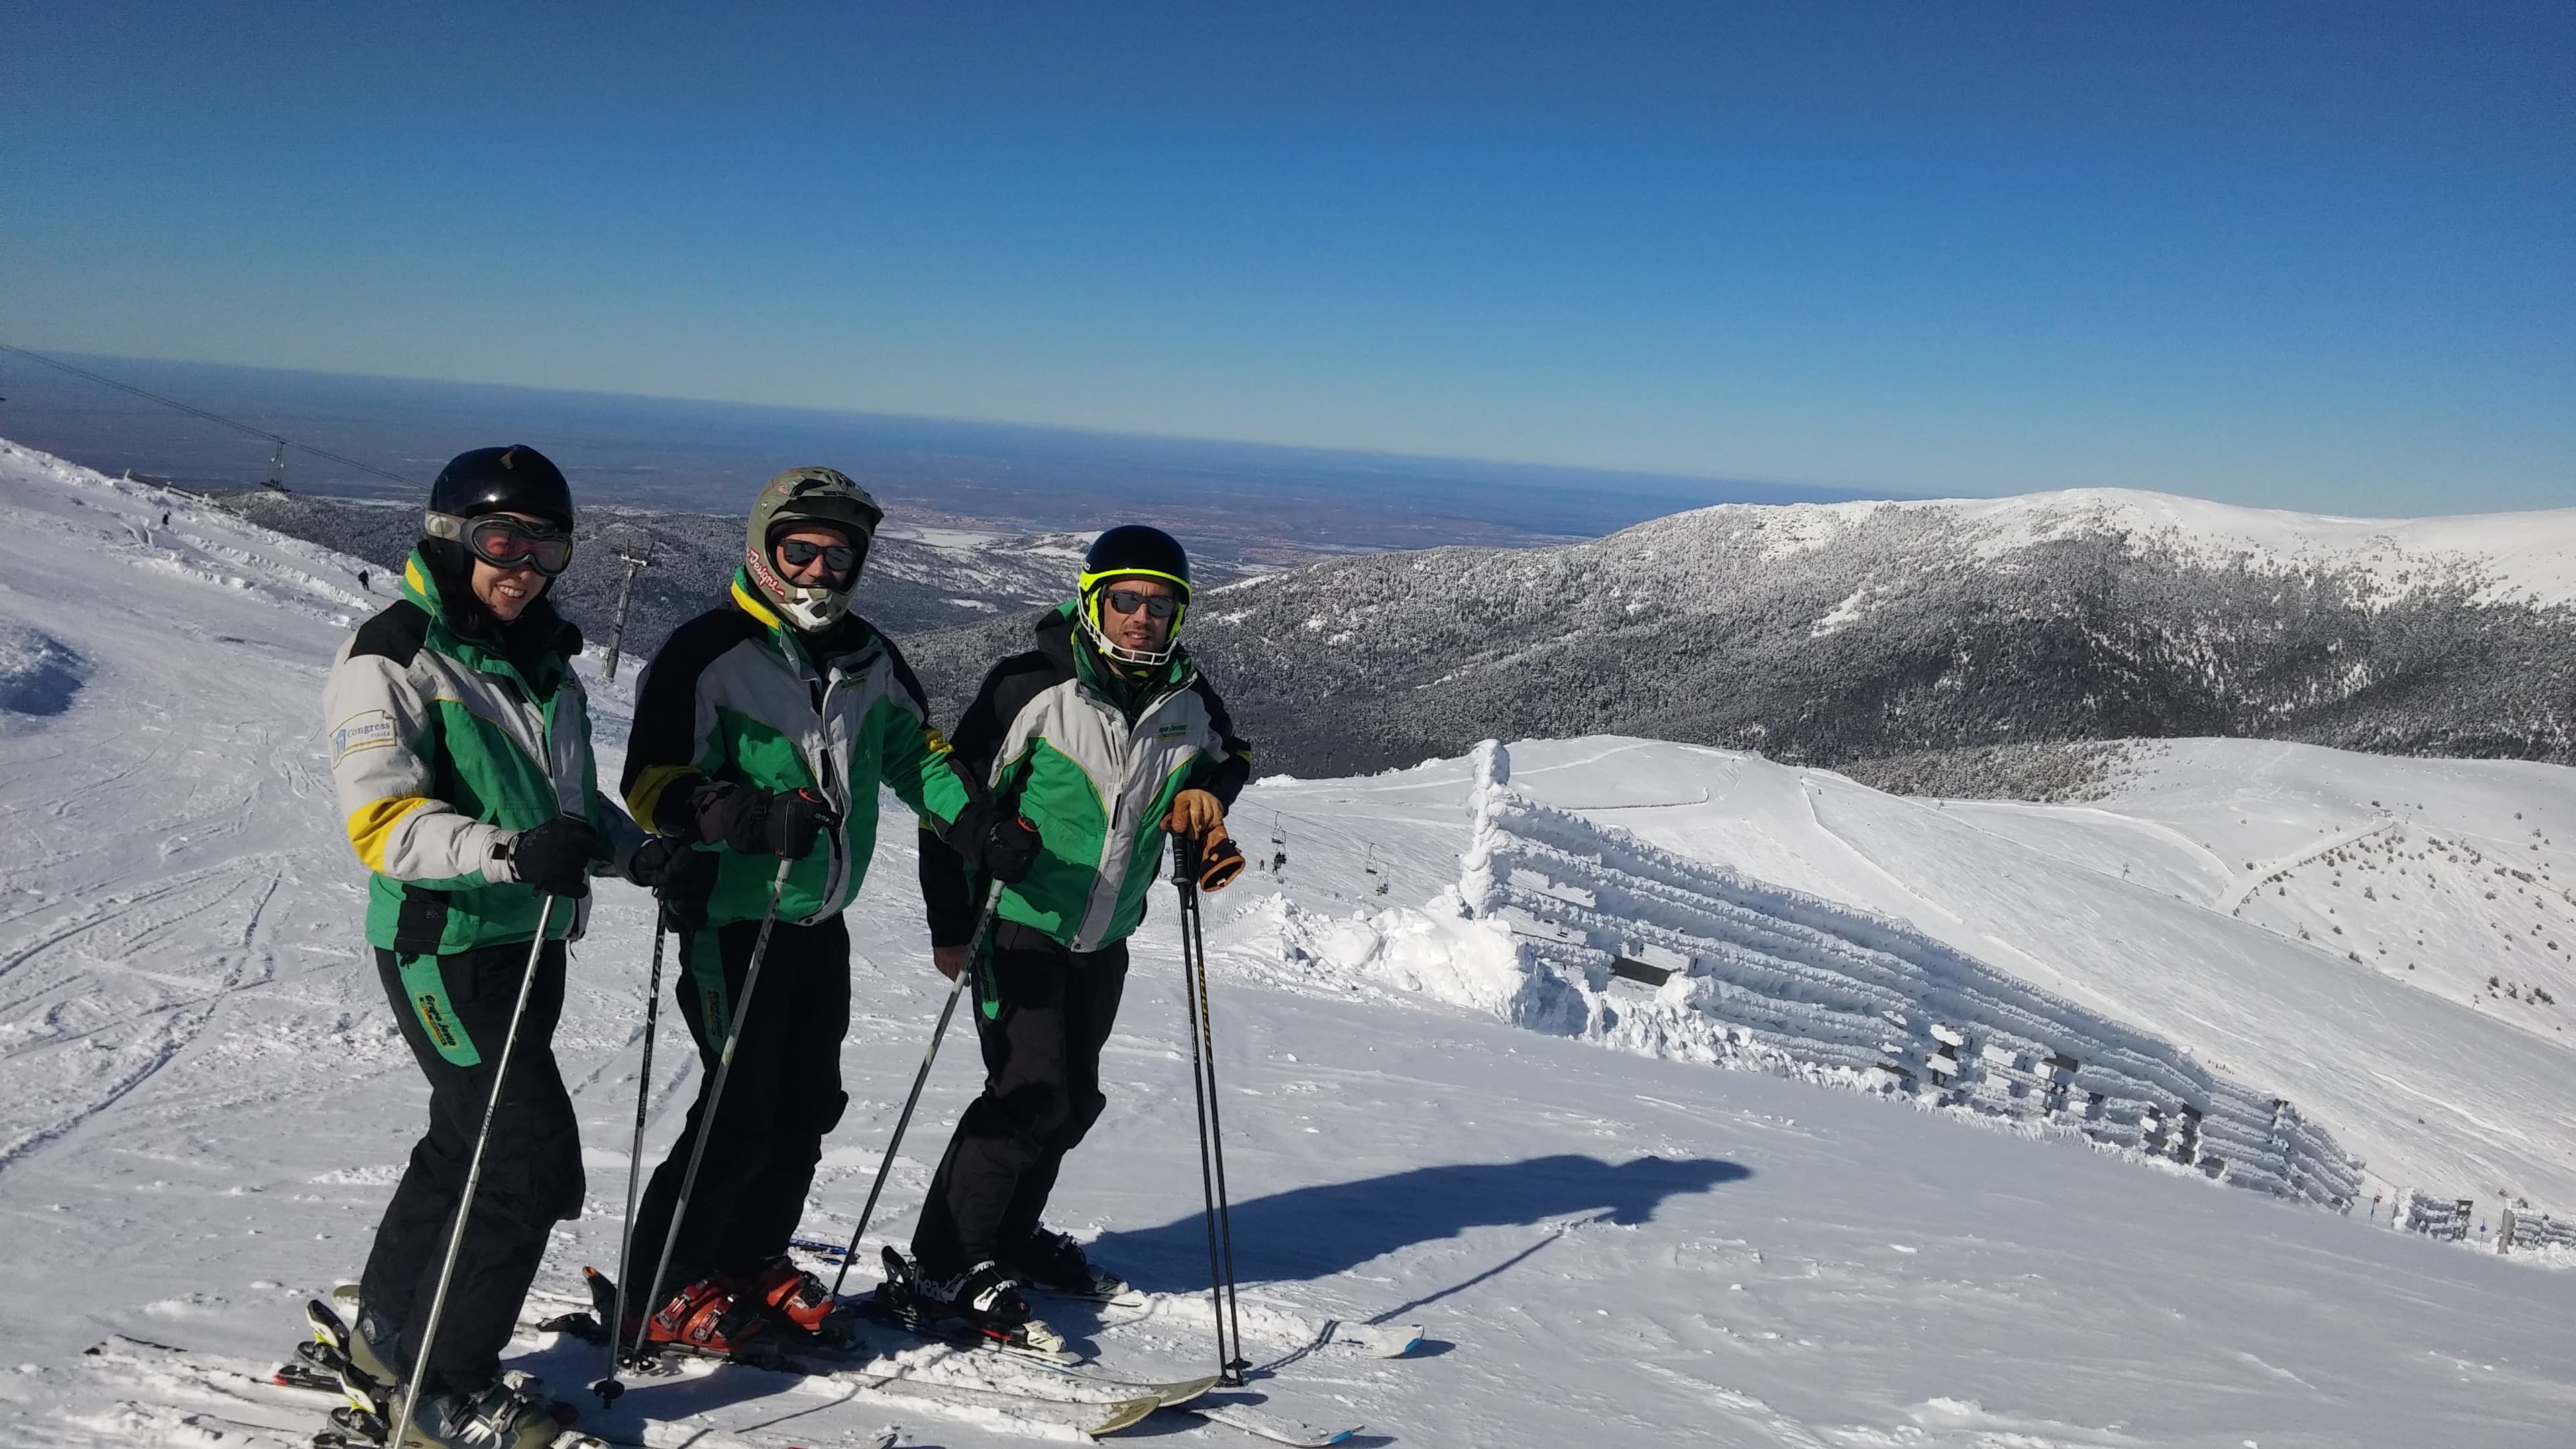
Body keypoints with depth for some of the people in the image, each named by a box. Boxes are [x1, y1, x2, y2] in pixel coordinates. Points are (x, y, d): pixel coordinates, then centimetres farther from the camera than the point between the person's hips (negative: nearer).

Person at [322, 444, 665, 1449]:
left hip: (532, 940, 9)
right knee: (536, 1167, -10)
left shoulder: (542, 660, 13)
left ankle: (389, 1331, 41)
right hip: (445, 947, -9)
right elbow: (382, 824, -23)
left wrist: (628, 846, 4)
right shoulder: (392, 660, -12)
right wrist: (510, 851, -38)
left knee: (470, 1141, 21)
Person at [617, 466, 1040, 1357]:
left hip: (822, 920, 7)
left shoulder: (866, 658, 8)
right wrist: (753, 817, -34)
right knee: (740, 1113, -7)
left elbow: (916, 750, 20)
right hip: (733, 918, -7)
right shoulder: (708, 654, -13)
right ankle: (662, 1293, 10)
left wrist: (976, 823, 4)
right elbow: (655, 786, -17)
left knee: (807, 1105, 14)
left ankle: (754, 1263, 32)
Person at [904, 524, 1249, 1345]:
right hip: (1019, 924, -6)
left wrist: (1206, 793, -4)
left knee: (1076, 1098, 13)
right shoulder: (1030, 688, -18)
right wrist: (950, 924, -13)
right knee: (1032, 1092, -13)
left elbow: (1230, 756, 20)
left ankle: (1011, 1236, 34)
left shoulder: (1188, 701, -2)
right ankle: (947, 1263, 1)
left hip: (1104, 938, 6)